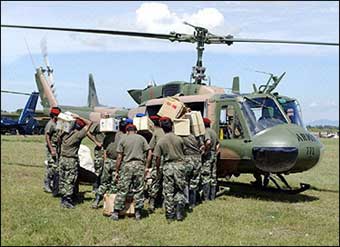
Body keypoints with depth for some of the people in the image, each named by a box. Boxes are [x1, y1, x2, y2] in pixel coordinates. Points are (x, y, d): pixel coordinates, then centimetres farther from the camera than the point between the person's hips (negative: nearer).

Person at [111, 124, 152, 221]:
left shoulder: (123, 139, 6)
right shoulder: (141, 138, 10)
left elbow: (119, 157, 2)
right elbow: (149, 153, 3)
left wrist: (117, 171, 6)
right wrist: (147, 166, 9)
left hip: (127, 165, -1)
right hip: (140, 165, 1)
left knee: (122, 190, 3)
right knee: (139, 190, 8)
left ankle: (116, 213, 6)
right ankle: (138, 213, 13)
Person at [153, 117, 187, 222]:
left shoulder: (160, 141, -6)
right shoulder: (179, 139, -3)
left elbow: (158, 158, -4)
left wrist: (157, 169, 8)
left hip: (168, 166, 0)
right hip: (179, 164, 1)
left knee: (168, 192, 7)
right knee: (180, 190, 12)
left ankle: (170, 216, 11)